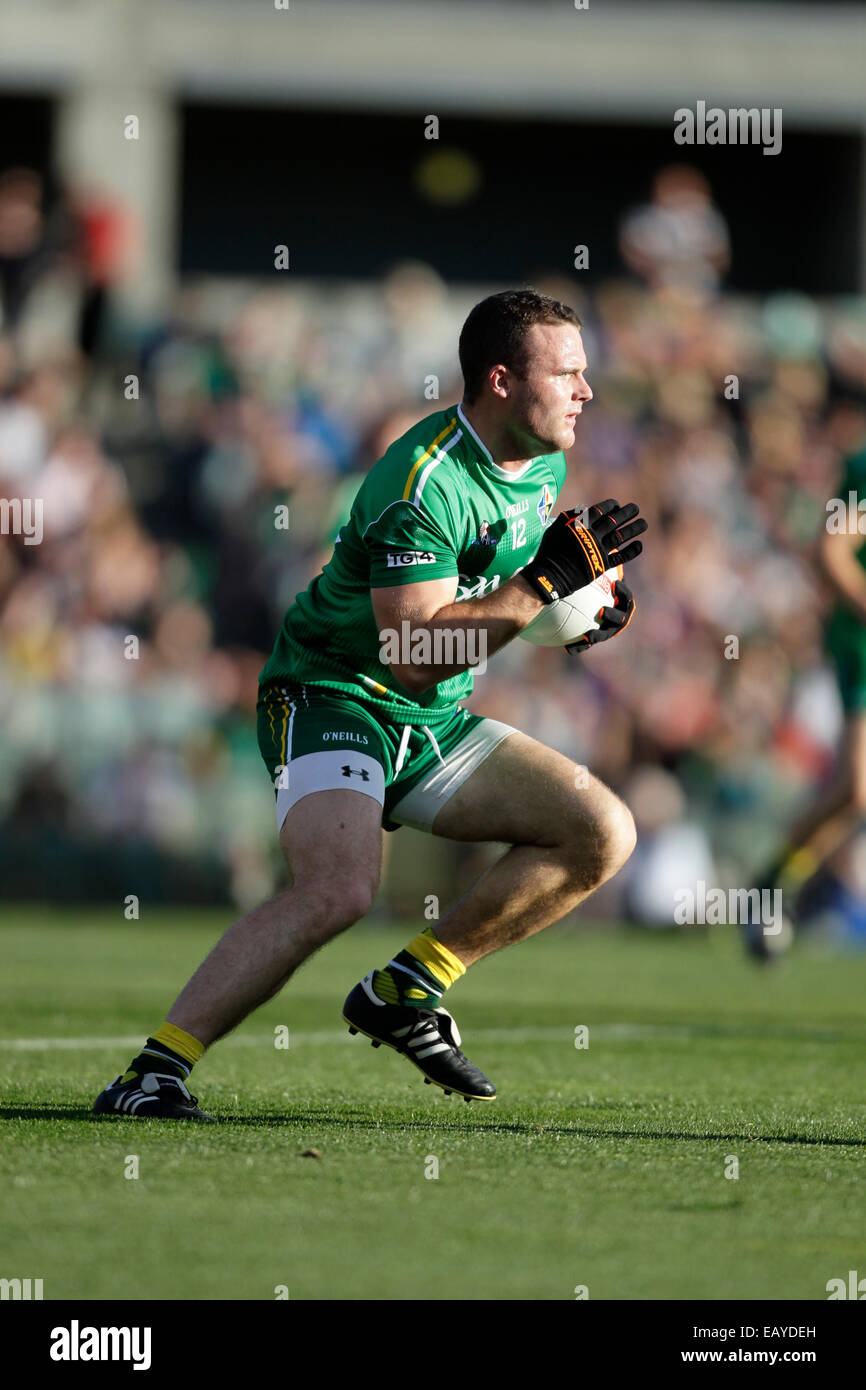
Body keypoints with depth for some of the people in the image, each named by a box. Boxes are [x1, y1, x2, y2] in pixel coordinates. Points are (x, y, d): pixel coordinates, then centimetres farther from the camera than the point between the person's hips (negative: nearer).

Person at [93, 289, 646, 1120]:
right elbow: (415, 654, -29)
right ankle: (154, 1070, -27)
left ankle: (406, 988, 4)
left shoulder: (545, 466, 5)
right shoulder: (421, 483, -23)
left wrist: (587, 597, 5)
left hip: (434, 724, 9)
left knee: (603, 833, -3)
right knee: (338, 889, -33)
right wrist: (545, 583, -31)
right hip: (330, 698, -9)